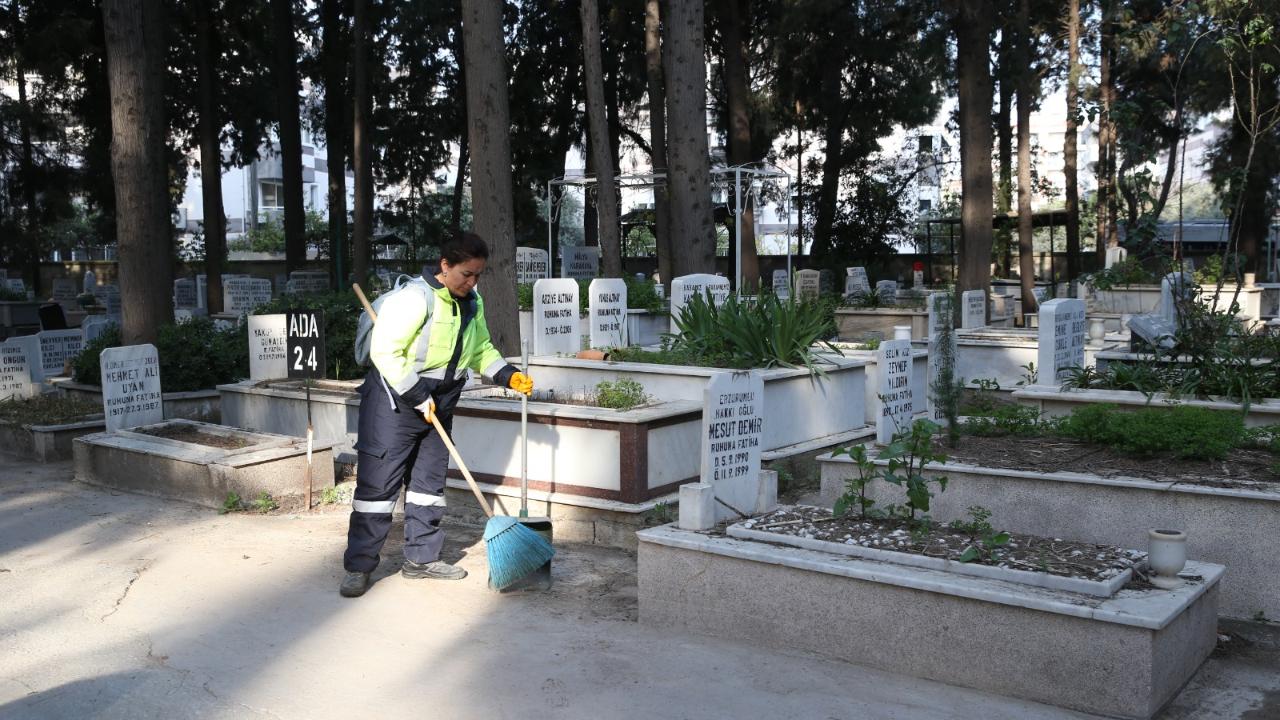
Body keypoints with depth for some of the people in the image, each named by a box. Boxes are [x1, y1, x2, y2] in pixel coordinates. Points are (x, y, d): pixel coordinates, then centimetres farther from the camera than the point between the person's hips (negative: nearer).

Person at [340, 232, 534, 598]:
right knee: (378, 481, -5)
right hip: (394, 400, -8)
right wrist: (417, 398, -22)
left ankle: (421, 558, 25)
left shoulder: (472, 303, 5)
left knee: (429, 479, 13)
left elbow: (481, 350, 16)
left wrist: (509, 376, -2)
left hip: (438, 404, 8)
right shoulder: (415, 298, -22)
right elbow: (385, 351, -24)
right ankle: (358, 567, 3)